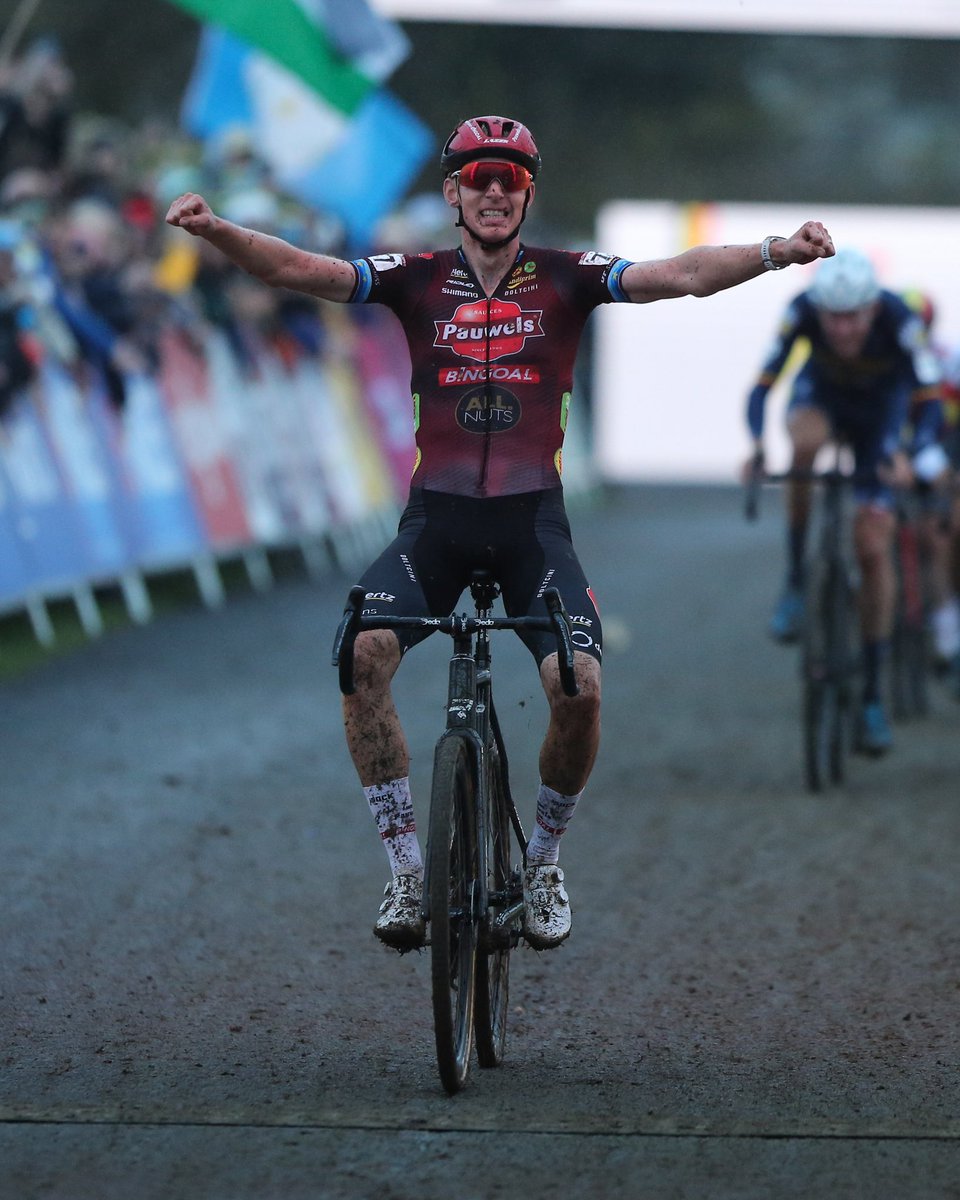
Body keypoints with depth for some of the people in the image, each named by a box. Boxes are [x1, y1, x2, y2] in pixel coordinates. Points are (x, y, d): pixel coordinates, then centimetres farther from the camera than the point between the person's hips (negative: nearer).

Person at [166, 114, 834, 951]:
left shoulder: (566, 279, 3)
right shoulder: (417, 281, 4)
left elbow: (682, 276, -10)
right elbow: (300, 270, -7)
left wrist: (776, 252, -27)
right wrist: (215, 231, -26)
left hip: (532, 520, 0)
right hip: (436, 516, 0)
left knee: (579, 687, -20)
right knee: (363, 655, -25)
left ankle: (543, 859, 8)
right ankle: (407, 869, -14)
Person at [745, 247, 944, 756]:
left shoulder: (898, 320, -35)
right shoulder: (802, 311, -32)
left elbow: (929, 402, -33)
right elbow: (762, 384, -31)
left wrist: (911, 455, -52)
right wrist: (756, 442, -50)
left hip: (881, 408, -1)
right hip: (822, 394, 1)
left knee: (874, 546, -10)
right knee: (806, 441, -38)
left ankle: (872, 698, -1)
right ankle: (796, 583, -20)